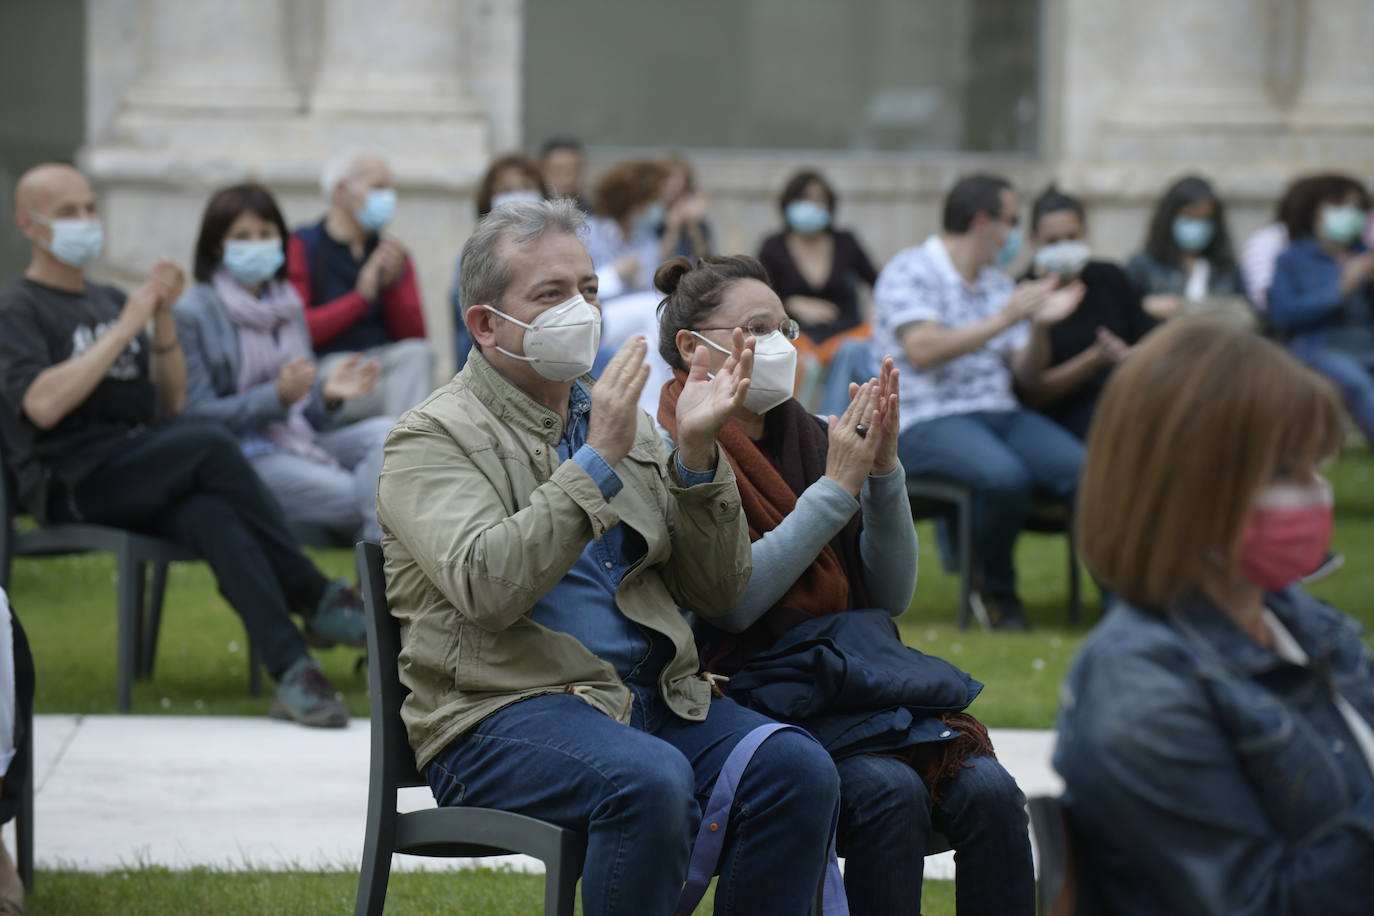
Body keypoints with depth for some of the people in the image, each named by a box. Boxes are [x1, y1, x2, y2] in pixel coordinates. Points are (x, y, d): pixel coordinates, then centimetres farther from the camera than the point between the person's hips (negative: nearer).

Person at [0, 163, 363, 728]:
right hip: (74, 486, -5)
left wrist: (163, 318, 3)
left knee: (212, 517, -33)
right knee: (210, 444, -31)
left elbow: (171, 401, 19)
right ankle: (317, 600, -26)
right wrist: (125, 327, -13)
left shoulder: (110, 302, 25)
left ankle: (292, 673, -44)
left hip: (143, 486, 5)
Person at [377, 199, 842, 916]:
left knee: (797, 768, -21)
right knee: (650, 779, -35)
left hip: (653, 695, 6)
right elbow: (486, 589, -19)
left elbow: (718, 594, 13)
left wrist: (697, 455, -2)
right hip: (500, 714, -6)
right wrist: (598, 460, -20)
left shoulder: (623, 422, 19)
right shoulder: (431, 439, 1)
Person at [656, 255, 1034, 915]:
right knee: (888, 792, -32)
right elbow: (731, 601, -16)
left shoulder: (806, 438, 16)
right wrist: (837, 486, -13)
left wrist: (883, 470, -2)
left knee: (987, 790, -21)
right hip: (756, 686, -6)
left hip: (854, 671, 6)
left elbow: (890, 595, 12)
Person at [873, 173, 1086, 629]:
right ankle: (994, 589, -10)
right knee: (1004, 476, -36)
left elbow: (1029, 378, 17)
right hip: (928, 421, -6)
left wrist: (1039, 326, -2)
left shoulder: (999, 285, 22)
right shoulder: (909, 271, 1)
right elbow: (922, 350, -16)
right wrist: (1001, 322, -15)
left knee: (1083, 469, -24)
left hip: (1000, 415, 6)